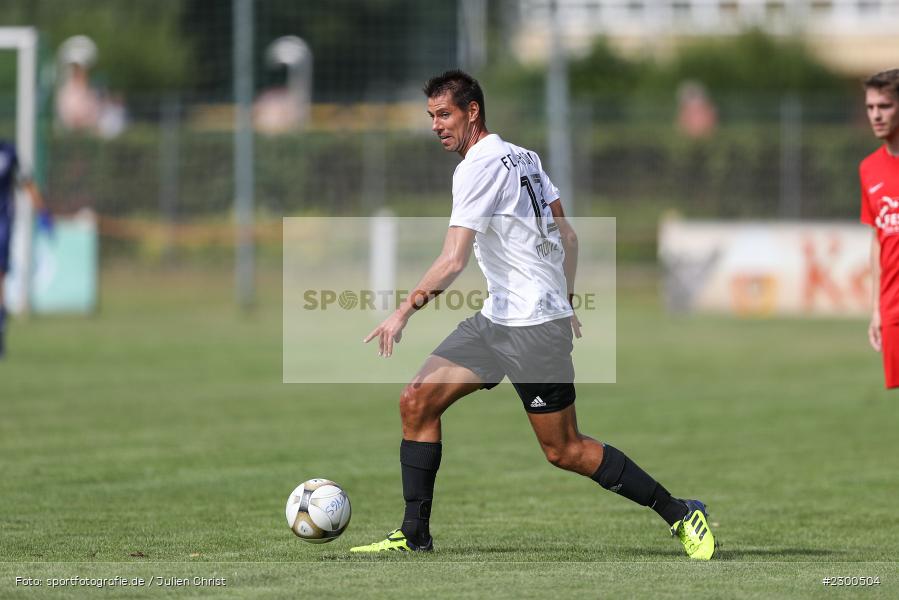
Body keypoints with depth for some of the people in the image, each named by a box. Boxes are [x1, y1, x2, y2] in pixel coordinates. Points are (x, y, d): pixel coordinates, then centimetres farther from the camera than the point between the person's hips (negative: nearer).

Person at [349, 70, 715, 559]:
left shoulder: (479, 167, -17)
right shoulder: (524, 158, 11)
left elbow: (453, 261, -25)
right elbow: (568, 237, 16)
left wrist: (405, 309, -23)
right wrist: (563, 301, 23)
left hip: (534, 328, -10)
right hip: (496, 319, 10)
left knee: (564, 451, -4)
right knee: (416, 402, 2)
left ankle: (681, 515, 6)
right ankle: (414, 535, 3)